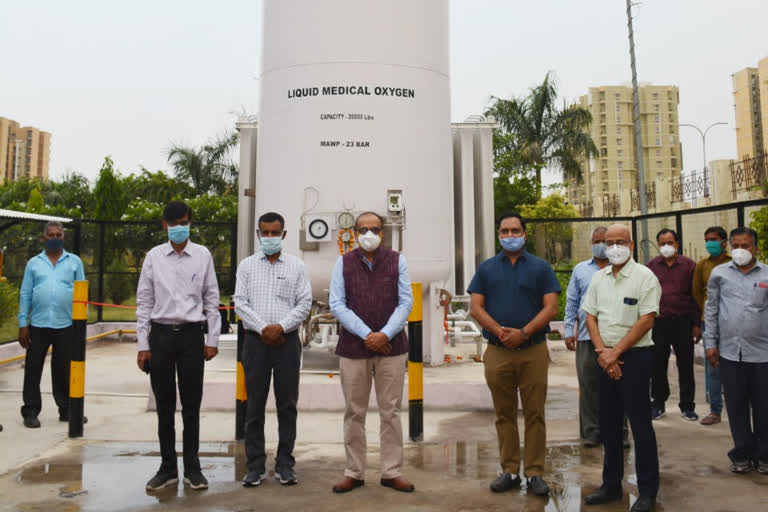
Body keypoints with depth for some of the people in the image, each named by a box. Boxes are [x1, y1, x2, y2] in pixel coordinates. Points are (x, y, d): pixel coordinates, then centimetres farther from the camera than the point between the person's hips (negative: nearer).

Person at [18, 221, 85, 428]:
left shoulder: (74, 262, 8)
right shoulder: (33, 263, 9)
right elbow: (25, 294, 7)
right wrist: (22, 324, 1)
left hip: (66, 325, 0)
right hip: (38, 325, 0)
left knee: (64, 370, 7)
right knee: (33, 370, 5)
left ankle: (66, 409, 17)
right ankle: (31, 411, 16)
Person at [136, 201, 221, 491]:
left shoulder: (203, 256, 1)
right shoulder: (153, 257, 2)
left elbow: (212, 300, 4)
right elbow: (144, 303, 4)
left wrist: (212, 339, 0)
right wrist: (142, 345, 0)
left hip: (191, 334, -1)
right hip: (161, 334, 1)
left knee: (191, 406, 8)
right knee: (164, 406, 10)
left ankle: (192, 468, 21)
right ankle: (168, 468, 23)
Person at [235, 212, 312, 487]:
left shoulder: (296, 265, 6)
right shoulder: (247, 265, 7)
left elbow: (305, 302, 0)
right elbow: (240, 302, 1)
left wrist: (281, 326, -12)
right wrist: (262, 328, -11)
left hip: (287, 340, 0)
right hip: (256, 340, 0)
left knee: (287, 404, 5)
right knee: (255, 405, 5)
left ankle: (285, 464, 16)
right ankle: (255, 465, 15)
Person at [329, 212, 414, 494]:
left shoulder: (397, 261, 5)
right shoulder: (343, 262, 4)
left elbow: (406, 302, 0)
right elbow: (337, 305, -3)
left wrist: (385, 334, -13)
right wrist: (366, 335, -12)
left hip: (391, 345, 0)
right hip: (353, 346, 0)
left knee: (390, 411, 6)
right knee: (354, 412, 8)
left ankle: (392, 472, 18)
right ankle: (354, 472, 20)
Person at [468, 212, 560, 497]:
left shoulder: (541, 268, 6)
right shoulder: (486, 268, 9)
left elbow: (551, 307, -2)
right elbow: (475, 307, 2)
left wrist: (523, 333, -15)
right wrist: (499, 331, -14)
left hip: (533, 350, -1)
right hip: (497, 352, 1)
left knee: (534, 414, 3)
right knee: (504, 414, 9)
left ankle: (535, 473, 14)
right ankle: (510, 471, 20)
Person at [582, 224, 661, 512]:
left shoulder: (645, 277, -7)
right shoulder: (598, 278, 10)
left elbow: (646, 320, -13)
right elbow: (590, 316, 9)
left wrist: (615, 353, -14)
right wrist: (602, 351, -5)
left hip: (635, 356, -5)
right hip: (605, 358, 6)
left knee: (640, 424, 1)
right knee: (608, 423, 12)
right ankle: (611, 485, 25)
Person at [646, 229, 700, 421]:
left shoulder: (688, 265, 2)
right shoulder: (651, 266, 6)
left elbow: (695, 296, 1)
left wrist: (696, 324, -2)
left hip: (683, 323, -1)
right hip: (658, 323, 1)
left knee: (685, 365, 7)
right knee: (658, 365, 7)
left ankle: (687, 405, 21)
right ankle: (658, 404, 20)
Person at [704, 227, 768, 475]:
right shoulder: (719, 273, 5)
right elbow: (711, 310, 8)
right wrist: (710, 343, 4)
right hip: (729, 351, 1)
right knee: (736, 405, 9)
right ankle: (742, 453, 23)